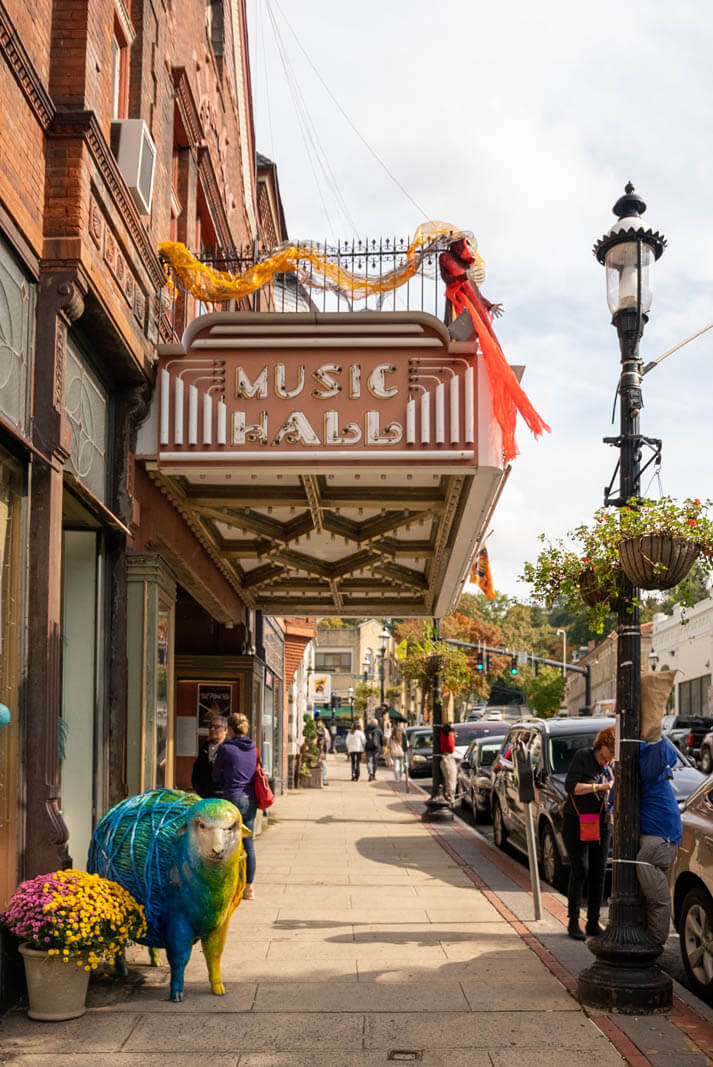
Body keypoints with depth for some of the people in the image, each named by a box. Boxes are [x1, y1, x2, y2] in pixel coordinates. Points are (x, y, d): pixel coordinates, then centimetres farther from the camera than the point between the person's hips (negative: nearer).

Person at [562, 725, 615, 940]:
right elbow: (570, 786, -16)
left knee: (599, 873, 3)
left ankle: (593, 923, 10)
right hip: (576, 823, -5)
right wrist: (599, 787, -22)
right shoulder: (582, 757, -6)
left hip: (600, 825, 5)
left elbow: (612, 799, 12)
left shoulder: (611, 768, 8)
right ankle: (573, 922, -3)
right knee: (580, 870, -10)